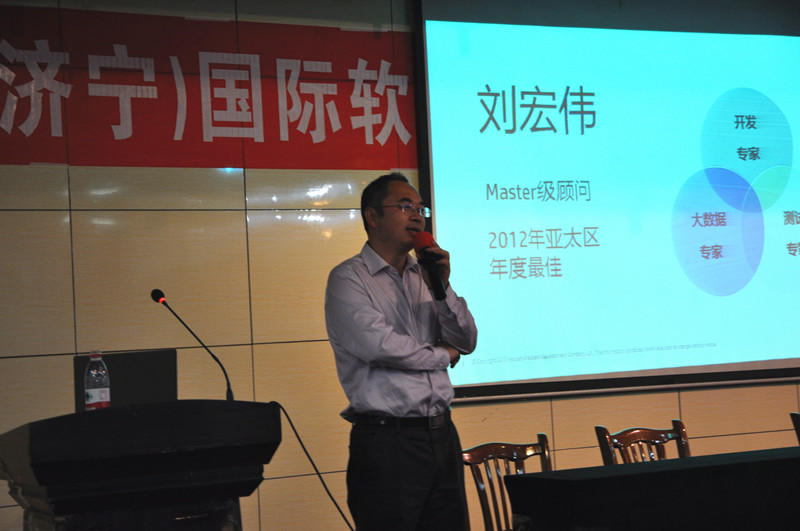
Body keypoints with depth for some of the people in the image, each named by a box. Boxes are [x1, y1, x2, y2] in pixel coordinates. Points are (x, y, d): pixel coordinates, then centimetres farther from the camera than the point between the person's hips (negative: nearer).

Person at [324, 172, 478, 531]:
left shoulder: (423, 277, 16)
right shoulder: (349, 279, -3)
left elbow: (467, 343, 12)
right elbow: (377, 344, -17)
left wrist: (442, 287, -4)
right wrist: (442, 355, -1)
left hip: (441, 434, 6)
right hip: (388, 438, -6)